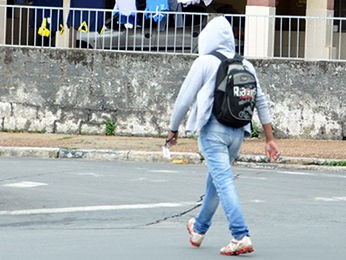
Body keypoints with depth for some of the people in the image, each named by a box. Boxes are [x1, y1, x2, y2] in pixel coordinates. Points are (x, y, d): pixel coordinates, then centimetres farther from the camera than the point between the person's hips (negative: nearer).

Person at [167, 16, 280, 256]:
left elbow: (185, 98, -3)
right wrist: (270, 139, 13)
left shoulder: (205, 63, -4)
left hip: (213, 130, -6)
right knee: (215, 180, 21)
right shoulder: (245, 65, 11)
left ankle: (241, 237, -21)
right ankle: (199, 229, 38)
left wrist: (173, 129, 10)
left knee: (224, 181, -9)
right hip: (238, 133, 6)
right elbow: (261, 102, 10)